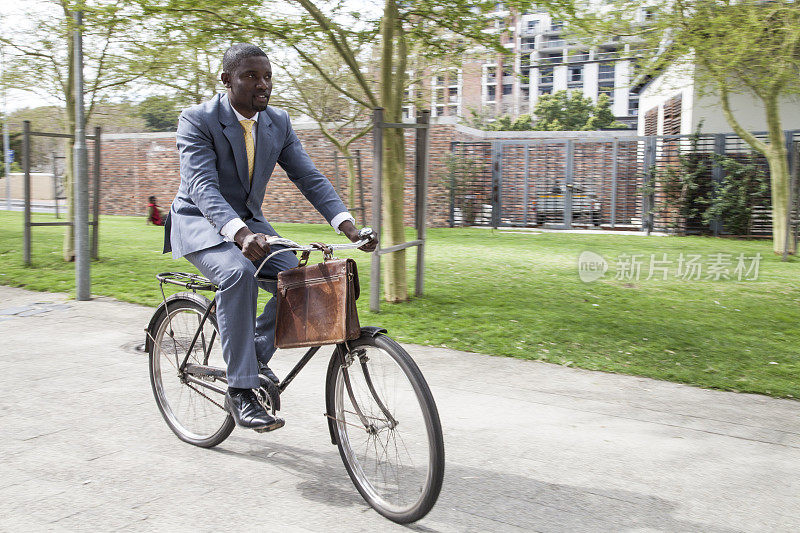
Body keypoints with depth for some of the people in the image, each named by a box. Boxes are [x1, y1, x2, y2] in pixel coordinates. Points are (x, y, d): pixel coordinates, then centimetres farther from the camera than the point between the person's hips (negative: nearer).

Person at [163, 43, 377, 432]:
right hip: (201, 222, -5)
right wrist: (241, 234, -50)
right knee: (238, 273, -35)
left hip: (249, 223, 6)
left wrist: (349, 226, -24)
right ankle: (240, 389, -27)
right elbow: (203, 187, -31)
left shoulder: (279, 123, -2)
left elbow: (309, 178, -8)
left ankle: (256, 353, 9)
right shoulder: (197, 120, -18)